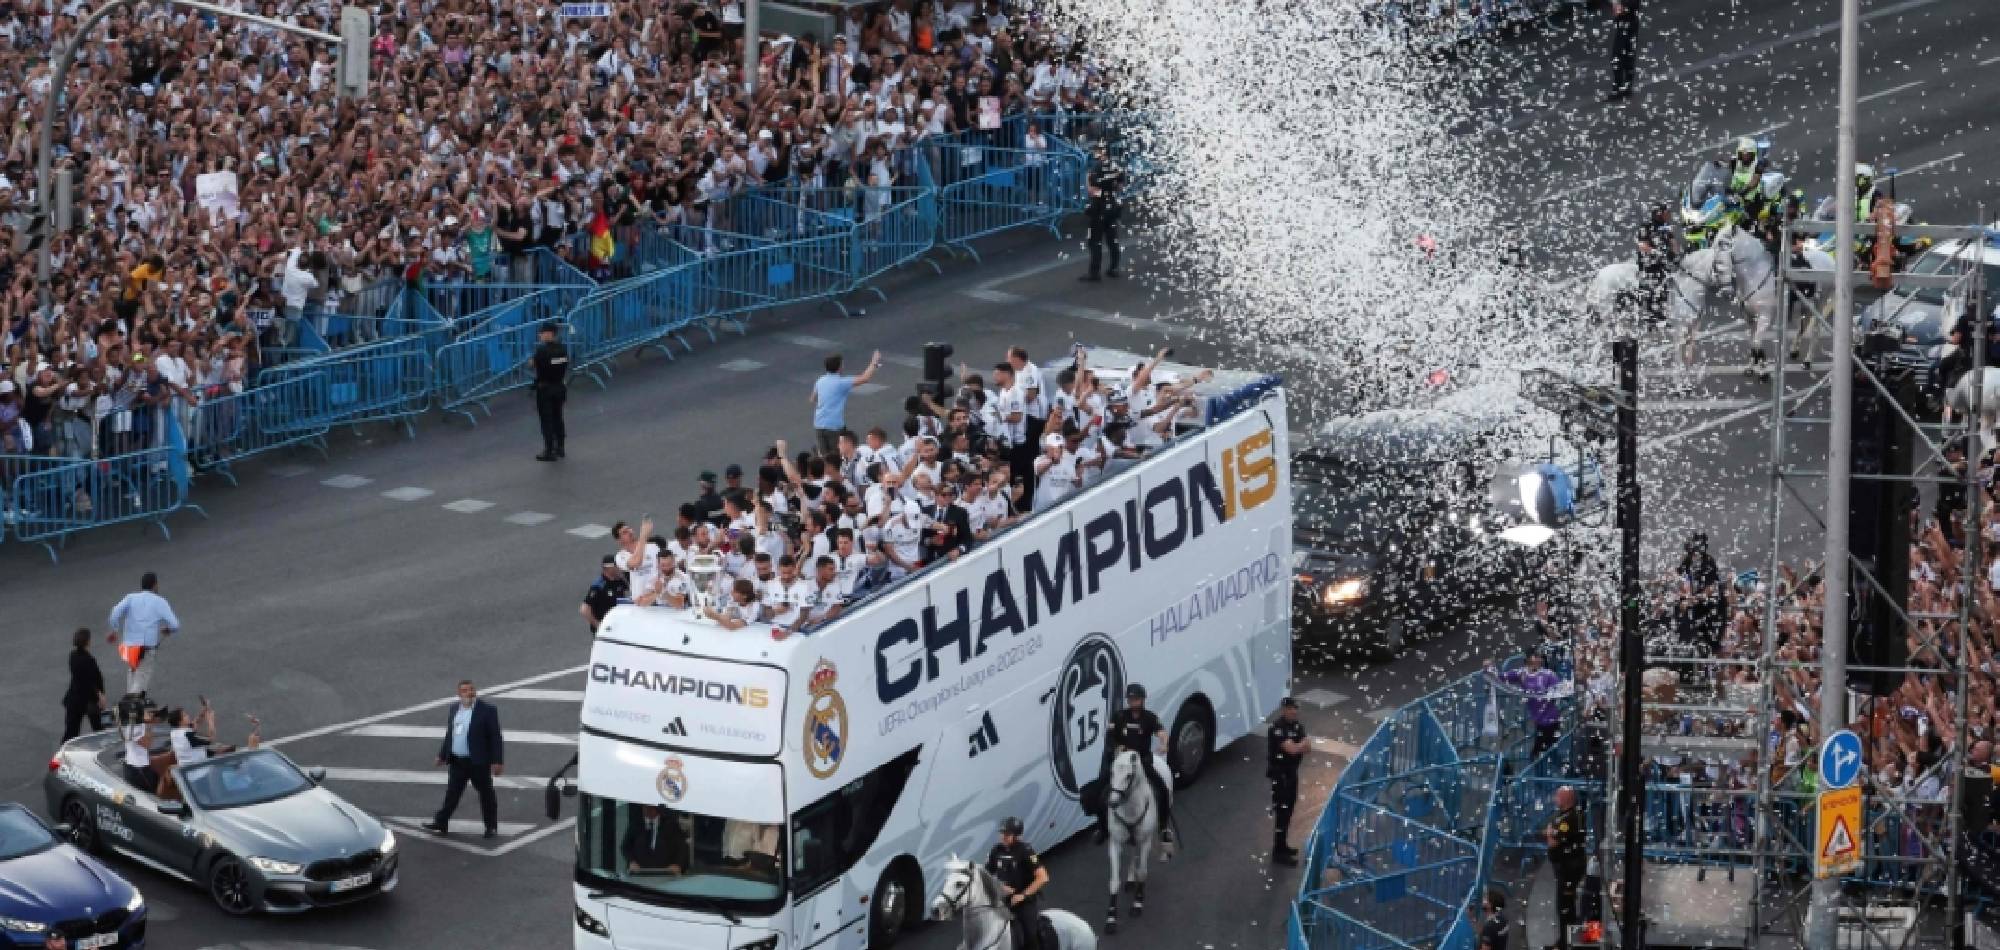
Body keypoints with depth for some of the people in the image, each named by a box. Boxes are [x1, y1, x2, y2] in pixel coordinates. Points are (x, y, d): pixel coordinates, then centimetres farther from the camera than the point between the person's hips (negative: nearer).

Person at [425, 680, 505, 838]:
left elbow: (496, 738, -12)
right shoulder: (454, 709, 9)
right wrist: (442, 755, 20)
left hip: (478, 762, -5)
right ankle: (441, 824, 11)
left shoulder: (487, 710, -10)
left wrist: (497, 761, -16)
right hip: (457, 761, 5)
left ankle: (491, 827, 18)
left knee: (486, 794, 7)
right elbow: (449, 735, 18)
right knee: (452, 794, 7)